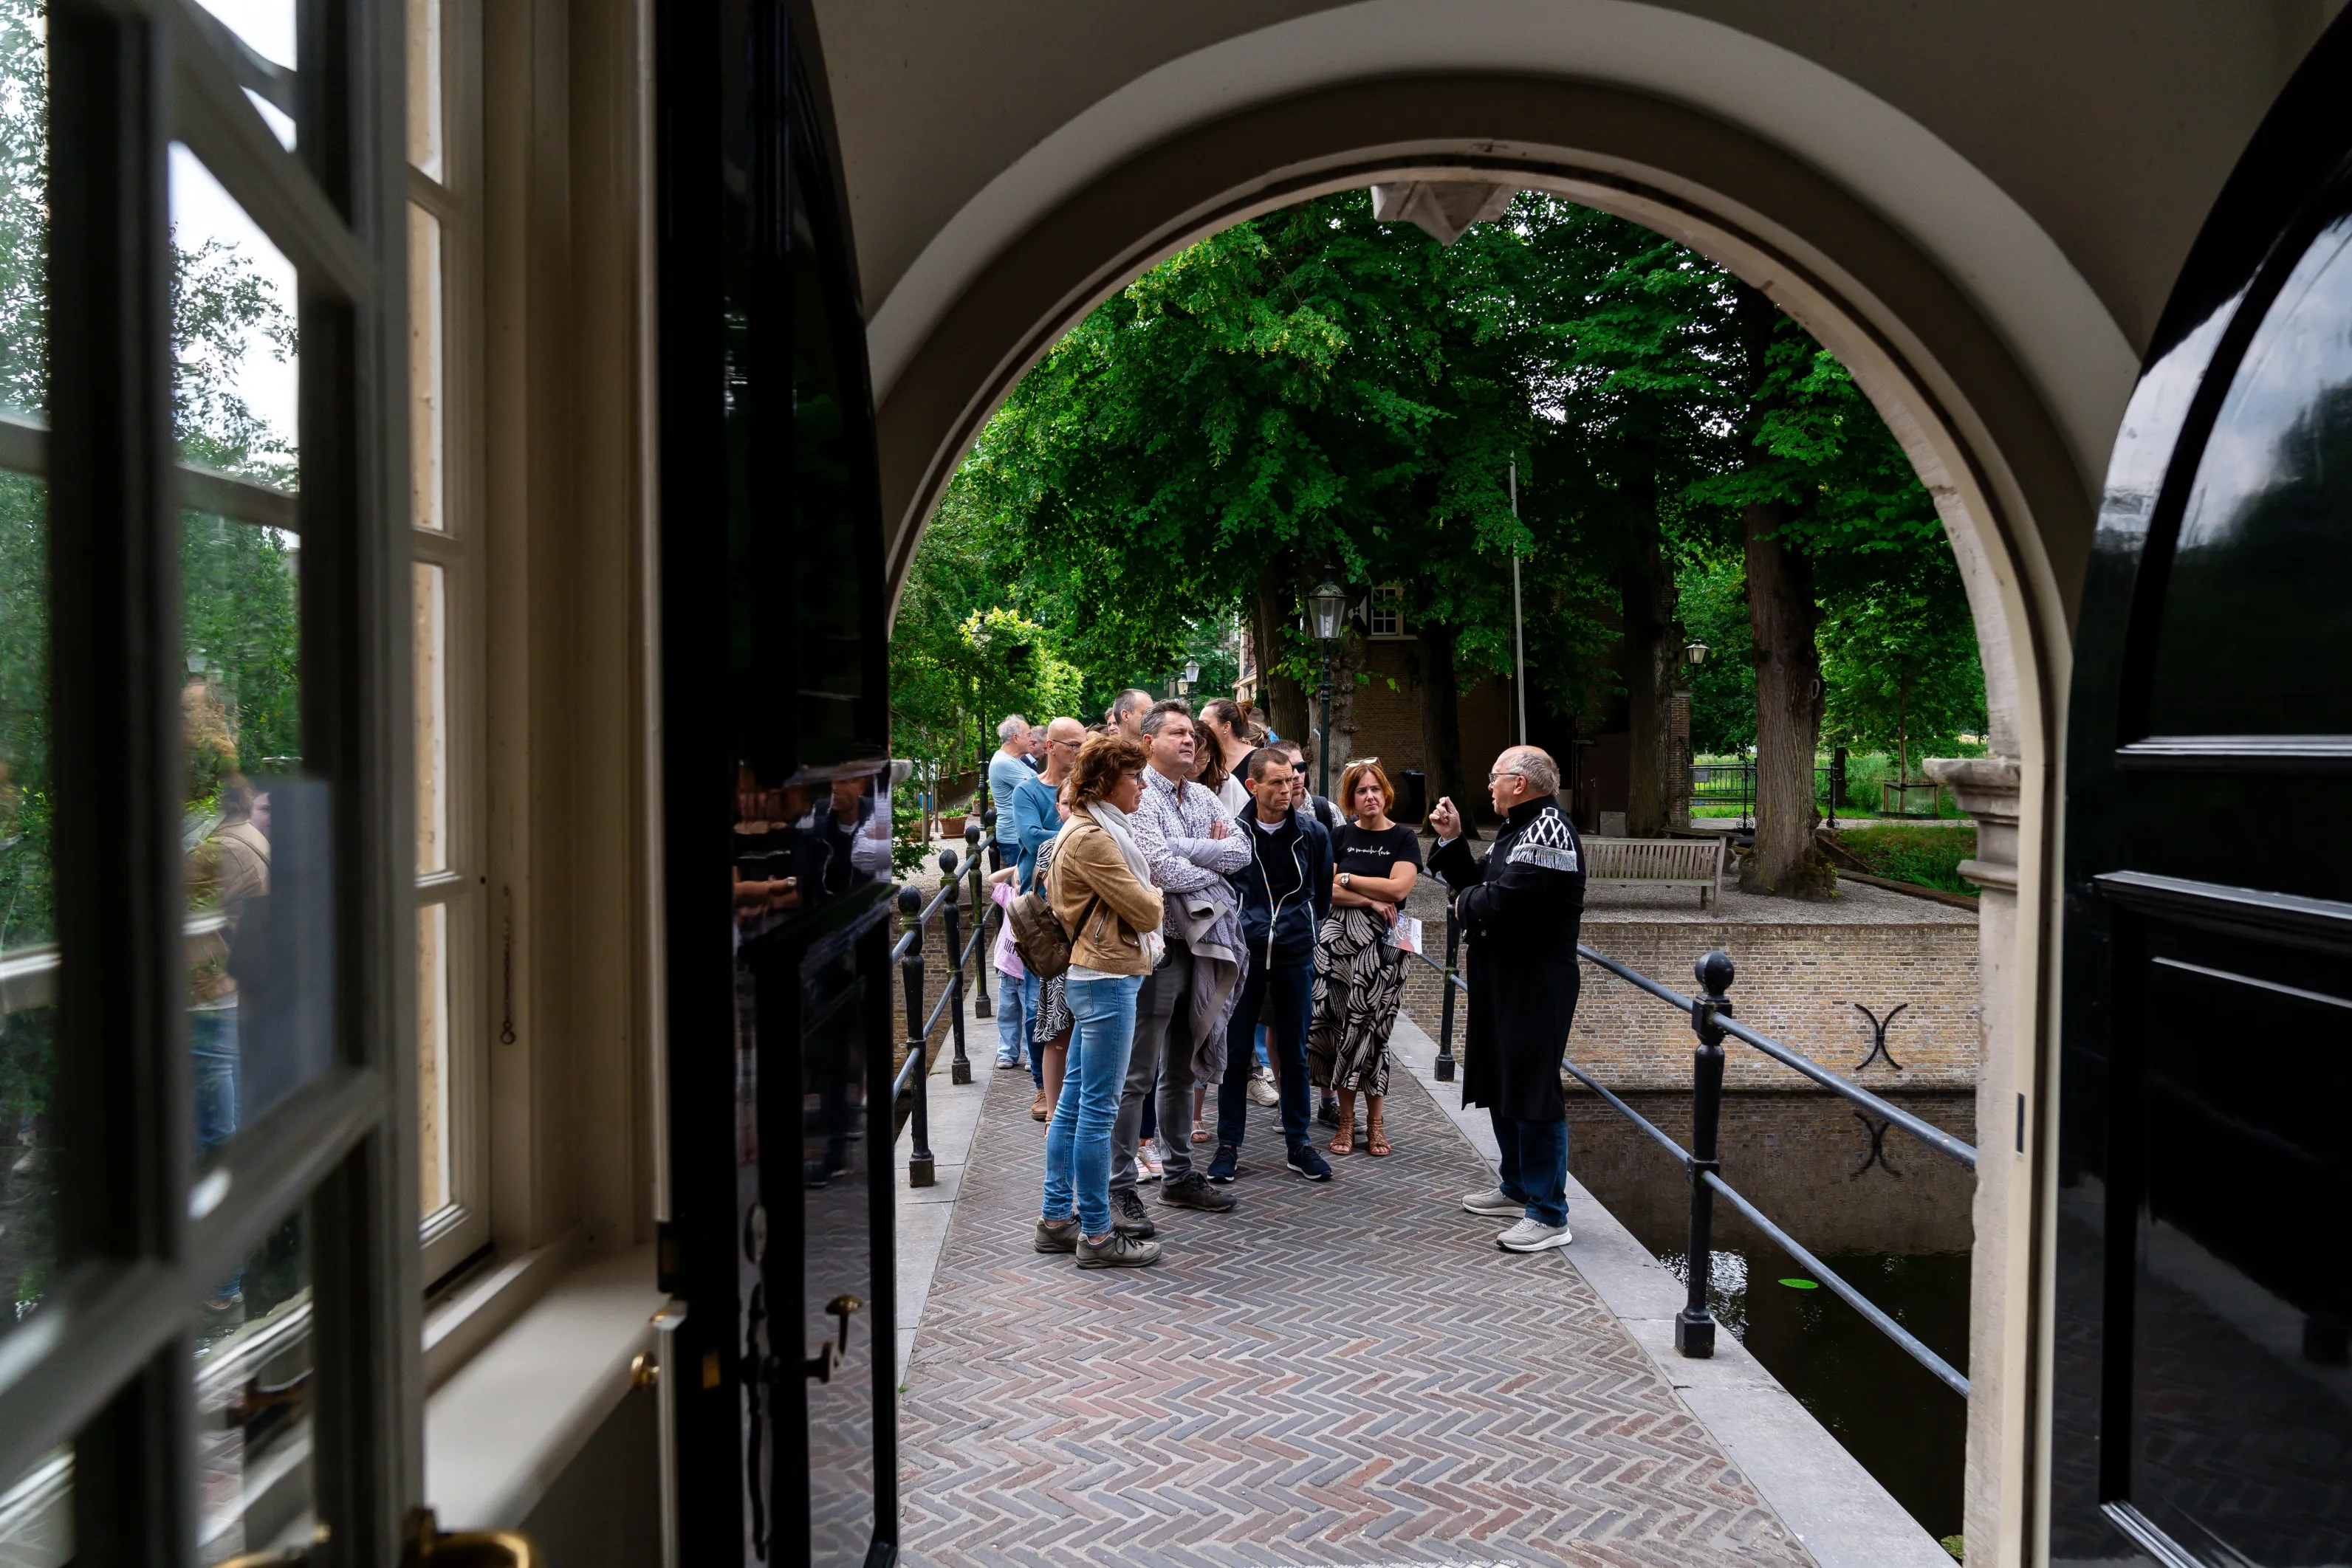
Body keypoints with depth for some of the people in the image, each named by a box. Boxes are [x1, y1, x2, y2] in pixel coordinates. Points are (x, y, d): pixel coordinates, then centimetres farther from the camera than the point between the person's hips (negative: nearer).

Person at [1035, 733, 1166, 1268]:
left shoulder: (1089, 828, 15)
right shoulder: (1092, 838, -17)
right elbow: (1146, 912, -16)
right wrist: (1153, 893, 6)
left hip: (1092, 976, 11)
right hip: (1108, 979, -11)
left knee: (1074, 1103, 14)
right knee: (1099, 1109, -4)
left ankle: (1056, 1219, 22)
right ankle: (1097, 1236, 4)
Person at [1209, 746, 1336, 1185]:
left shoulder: (1312, 833, 1)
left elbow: (1323, 893, 13)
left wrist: (1302, 927, 11)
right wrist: (1233, 928, 5)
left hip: (1295, 955, 1)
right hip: (1244, 951, -1)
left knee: (1294, 1053, 9)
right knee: (1235, 1051, 4)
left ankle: (1298, 1143, 19)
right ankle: (1229, 1145, 14)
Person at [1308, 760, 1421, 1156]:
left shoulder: (1404, 838, 4)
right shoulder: (1340, 837, 10)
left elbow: (1399, 888, -9)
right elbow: (1326, 889, 0)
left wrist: (1348, 879, -3)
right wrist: (1372, 901, -10)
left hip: (1382, 946, -2)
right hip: (1339, 942, 2)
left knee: (1372, 1028, -2)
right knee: (1342, 1027, -1)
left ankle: (1374, 1121, 10)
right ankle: (1346, 1119, 9)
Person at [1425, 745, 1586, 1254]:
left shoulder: (1548, 829, -18)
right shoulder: (1517, 829, 16)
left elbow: (1503, 900, -27)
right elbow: (1477, 884, 16)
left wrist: (1466, 902, -7)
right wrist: (1451, 840, 10)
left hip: (1536, 986, -11)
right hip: (1501, 979, 11)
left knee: (1533, 1092, -7)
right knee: (1501, 1084, 19)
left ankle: (1548, 1215, 0)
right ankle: (1517, 1187, 33)